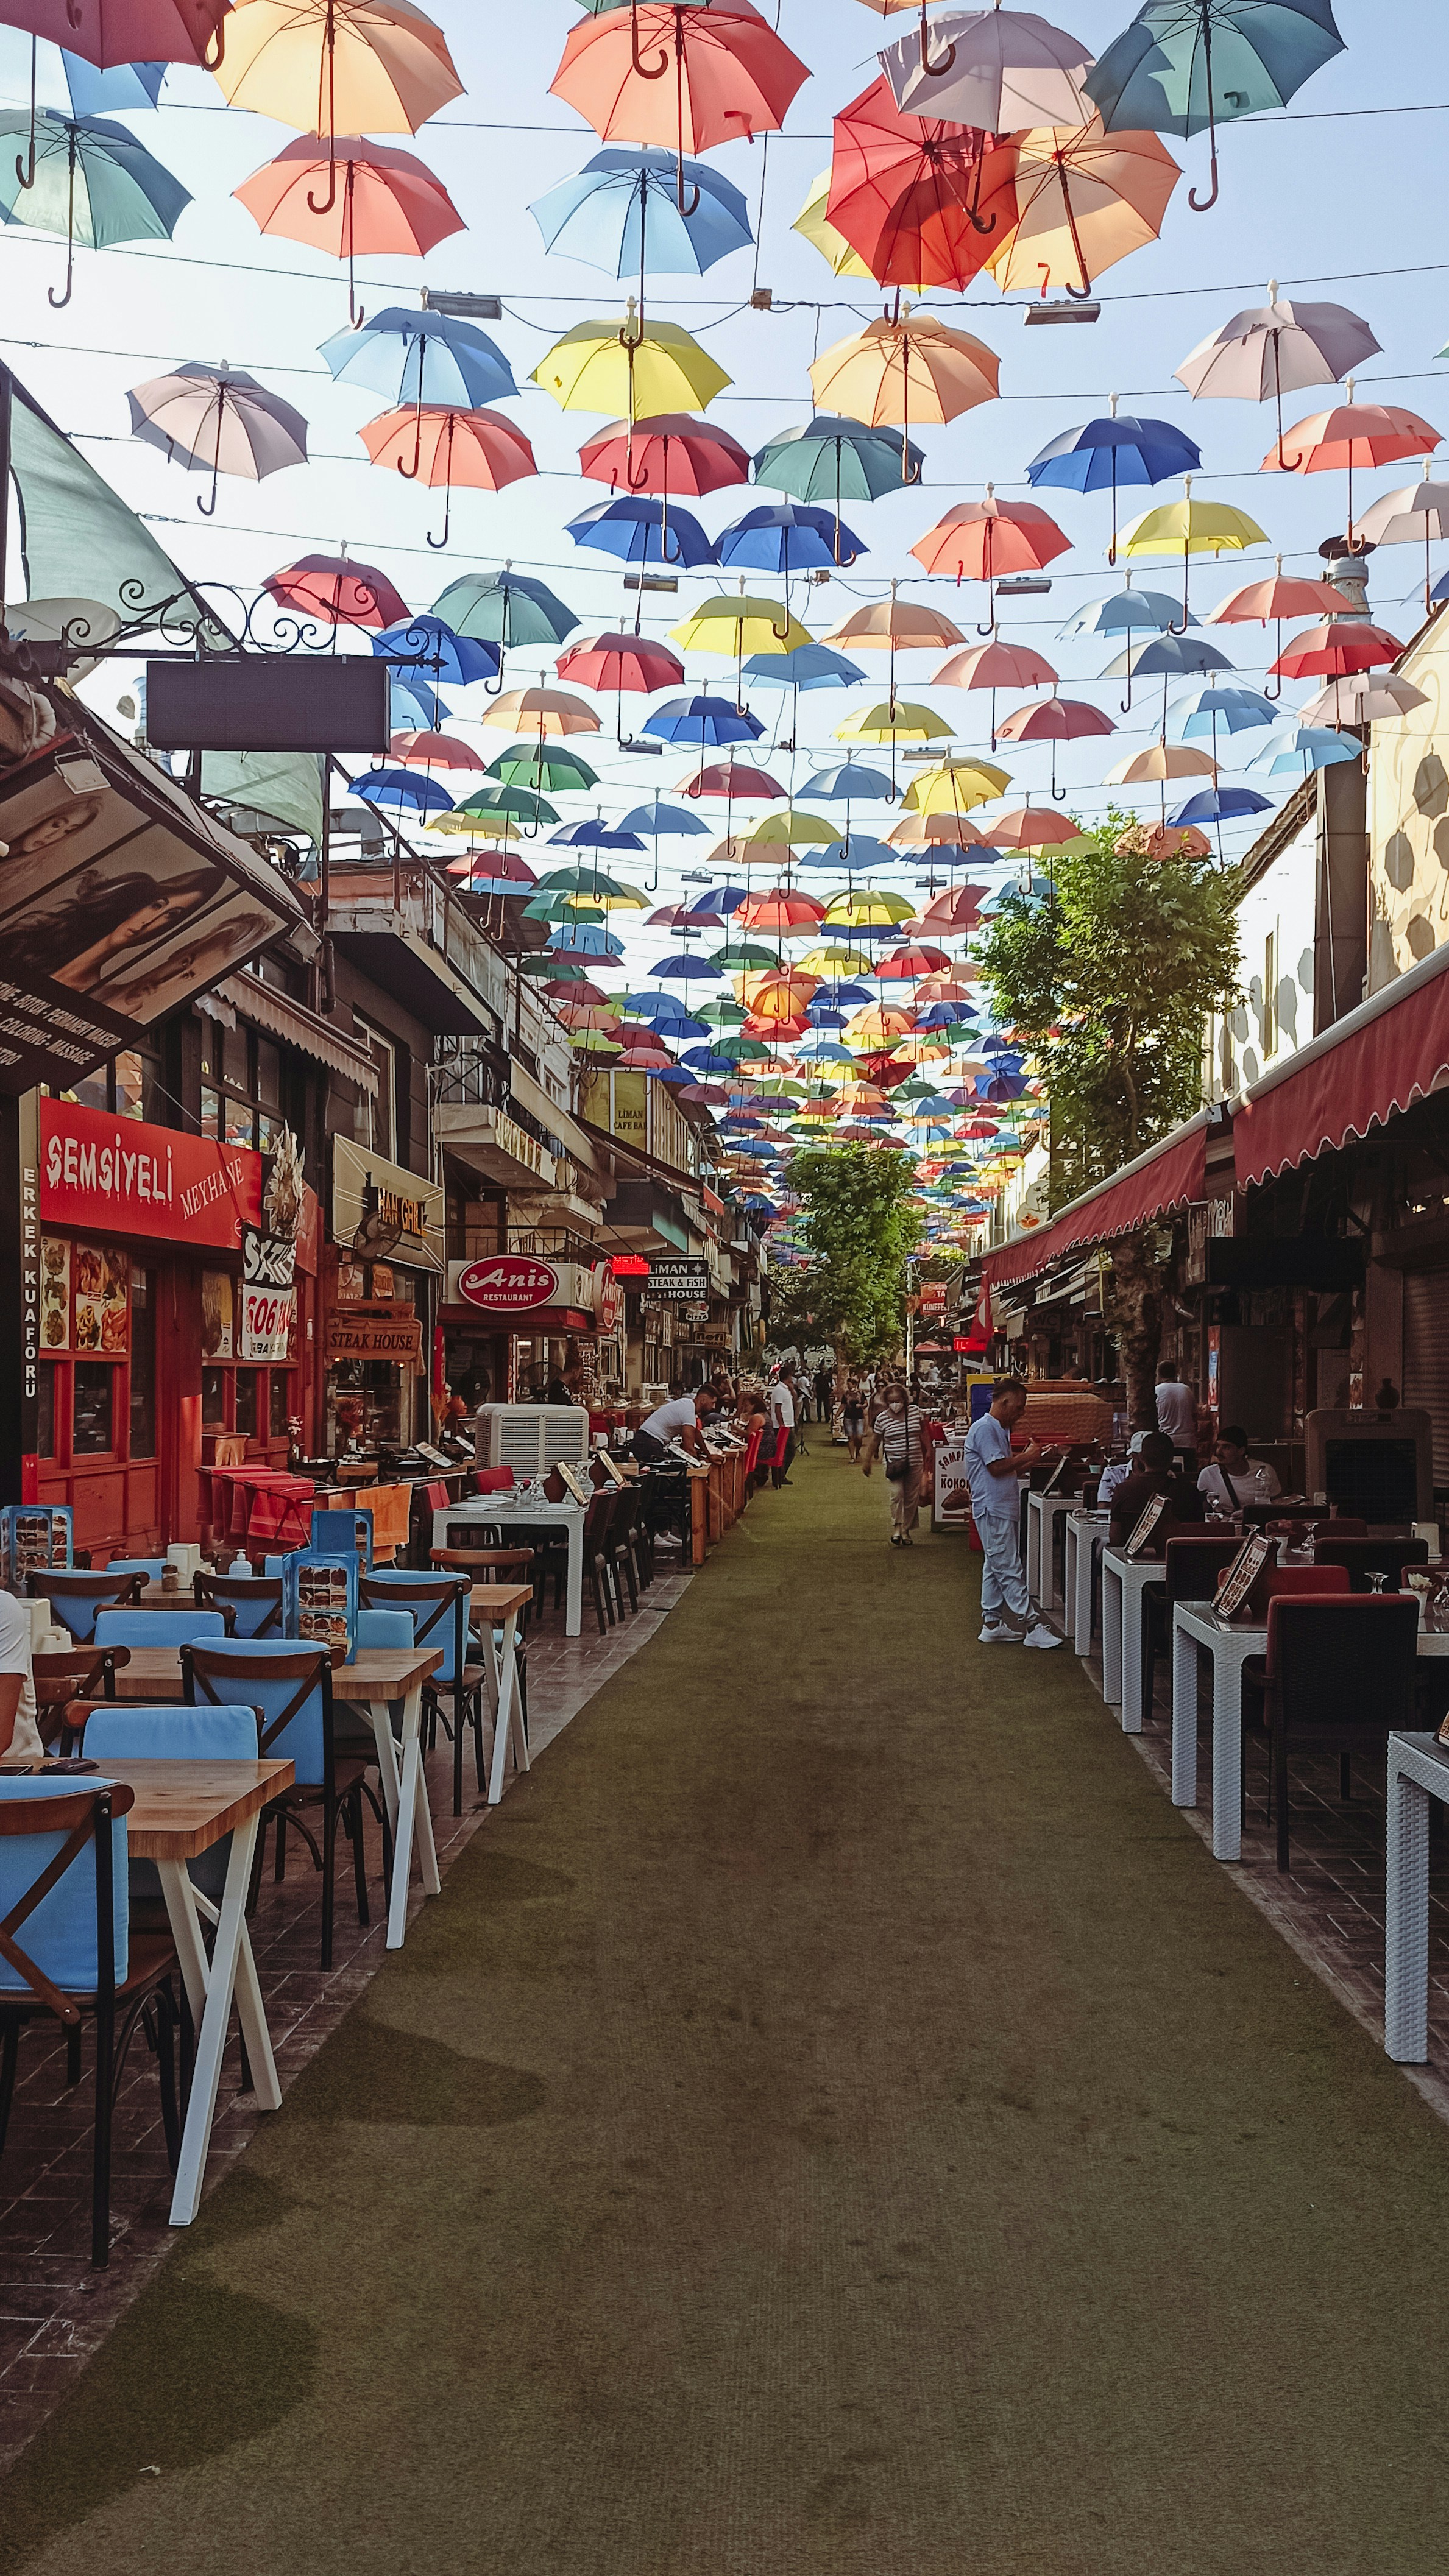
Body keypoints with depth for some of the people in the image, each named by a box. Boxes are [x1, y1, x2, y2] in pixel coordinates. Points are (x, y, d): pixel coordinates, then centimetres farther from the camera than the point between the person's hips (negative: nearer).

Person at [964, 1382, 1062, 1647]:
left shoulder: (1000, 1430, 19)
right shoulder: (984, 1429, -14)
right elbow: (996, 1467, -20)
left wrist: (1026, 1461, 5)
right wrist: (1026, 1457, -9)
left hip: (1004, 1510, 11)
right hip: (992, 1509, -11)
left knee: (996, 1567, 12)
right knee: (1009, 1569, -7)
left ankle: (991, 1624, 17)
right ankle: (1031, 1626, -8)